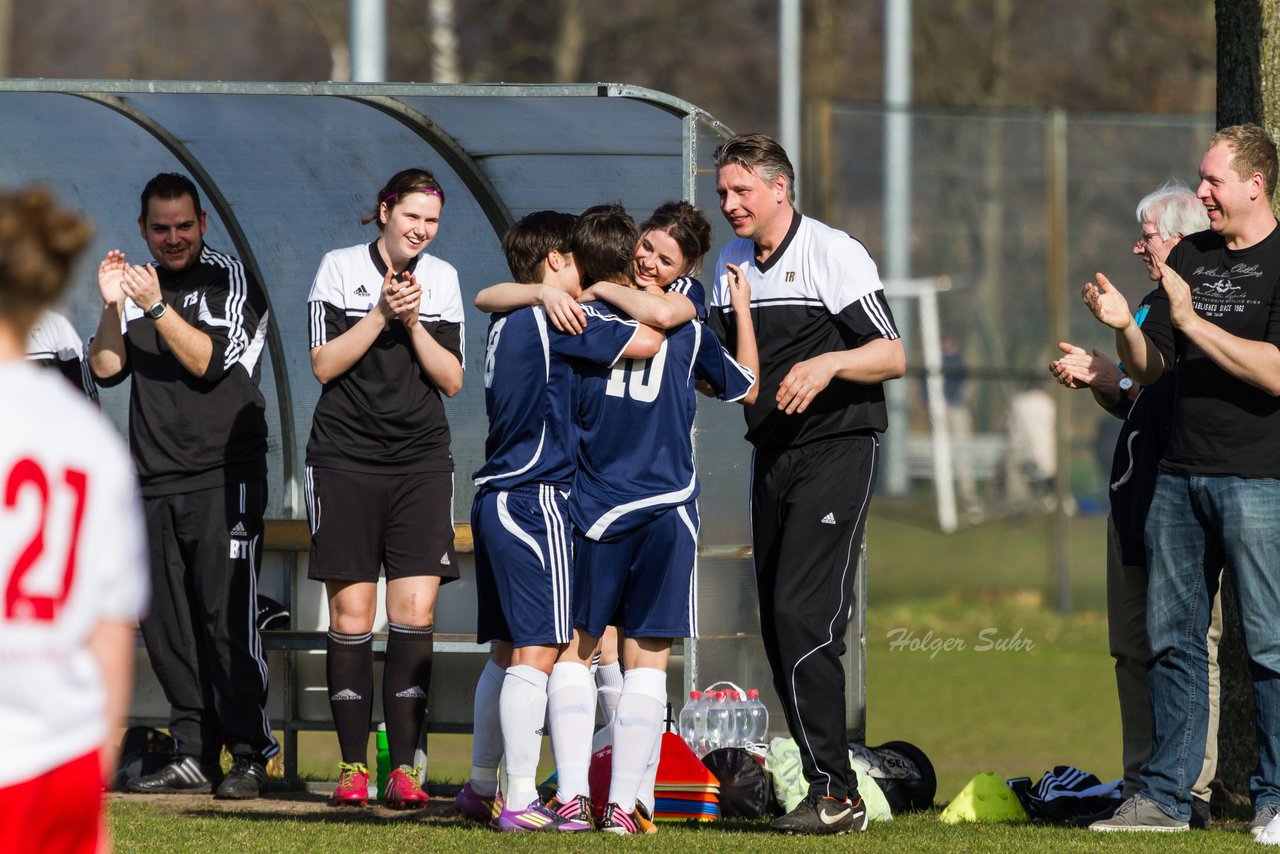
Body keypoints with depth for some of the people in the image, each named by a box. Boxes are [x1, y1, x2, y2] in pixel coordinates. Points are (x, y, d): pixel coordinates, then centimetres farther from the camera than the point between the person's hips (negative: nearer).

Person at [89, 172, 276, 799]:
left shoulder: (231, 281, 1)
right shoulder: (137, 284, 15)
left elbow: (209, 361, -11)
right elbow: (107, 370, 6)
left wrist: (156, 307, -18)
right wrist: (113, 307, -8)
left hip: (223, 479, -5)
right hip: (155, 483, 5)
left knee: (227, 618, -11)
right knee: (166, 627, 3)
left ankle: (249, 757, -10)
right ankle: (193, 754, 7)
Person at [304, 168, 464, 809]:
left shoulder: (441, 278, 10)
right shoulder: (340, 268, 2)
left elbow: (452, 379, 5)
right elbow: (325, 364, -5)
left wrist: (414, 323, -8)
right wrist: (383, 313, -13)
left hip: (421, 461, 2)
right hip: (346, 460, -2)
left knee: (415, 614, -8)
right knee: (352, 617, -4)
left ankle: (404, 769, -8)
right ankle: (352, 767, 3)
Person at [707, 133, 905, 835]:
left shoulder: (834, 255, -7)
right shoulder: (729, 265, 14)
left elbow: (892, 356, -9)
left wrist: (829, 363, -25)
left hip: (836, 449, -8)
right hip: (771, 455, 8)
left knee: (803, 616, -17)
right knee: (778, 628, 4)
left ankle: (835, 792, -16)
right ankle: (828, 785, 9)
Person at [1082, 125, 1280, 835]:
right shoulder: (1188, 257, 15)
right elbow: (1149, 370, 16)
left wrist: (1192, 321, -18)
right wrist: (1125, 328, -4)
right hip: (1179, 475, 7)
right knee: (1172, 638, 8)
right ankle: (1164, 796, 13)